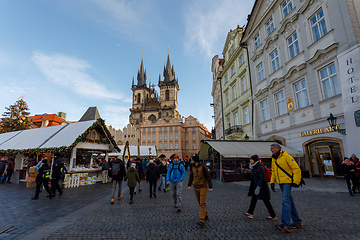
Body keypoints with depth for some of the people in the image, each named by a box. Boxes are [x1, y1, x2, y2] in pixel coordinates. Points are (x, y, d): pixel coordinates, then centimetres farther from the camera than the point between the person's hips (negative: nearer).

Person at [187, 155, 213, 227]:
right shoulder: (193, 167, 5)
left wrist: (210, 186, -13)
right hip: (196, 187, 6)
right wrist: (189, 185, -3)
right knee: (200, 203, 13)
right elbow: (191, 177, 9)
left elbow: (208, 177, -11)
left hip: (203, 187, -6)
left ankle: (202, 220, -9)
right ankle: (205, 215, 31)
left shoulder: (203, 167, -13)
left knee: (202, 203, -8)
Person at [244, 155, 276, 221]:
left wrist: (258, 187, -27)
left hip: (262, 187, -9)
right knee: (253, 199, 4)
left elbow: (262, 178, -23)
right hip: (255, 187, 9)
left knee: (266, 201, 2)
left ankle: (273, 216, 16)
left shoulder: (260, 168, -18)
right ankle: (250, 213, 6)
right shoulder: (254, 168, 10)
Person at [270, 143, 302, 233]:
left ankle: (285, 225, -11)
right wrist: (272, 182, 12)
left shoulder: (286, 156, -13)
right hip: (281, 182, 8)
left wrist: (296, 181, -15)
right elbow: (273, 171, 18)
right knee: (289, 201, 14)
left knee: (286, 201, -13)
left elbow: (296, 168, -13)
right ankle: (298, 222, 27)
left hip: (287, 182, -8)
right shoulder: (273, 159, 11)